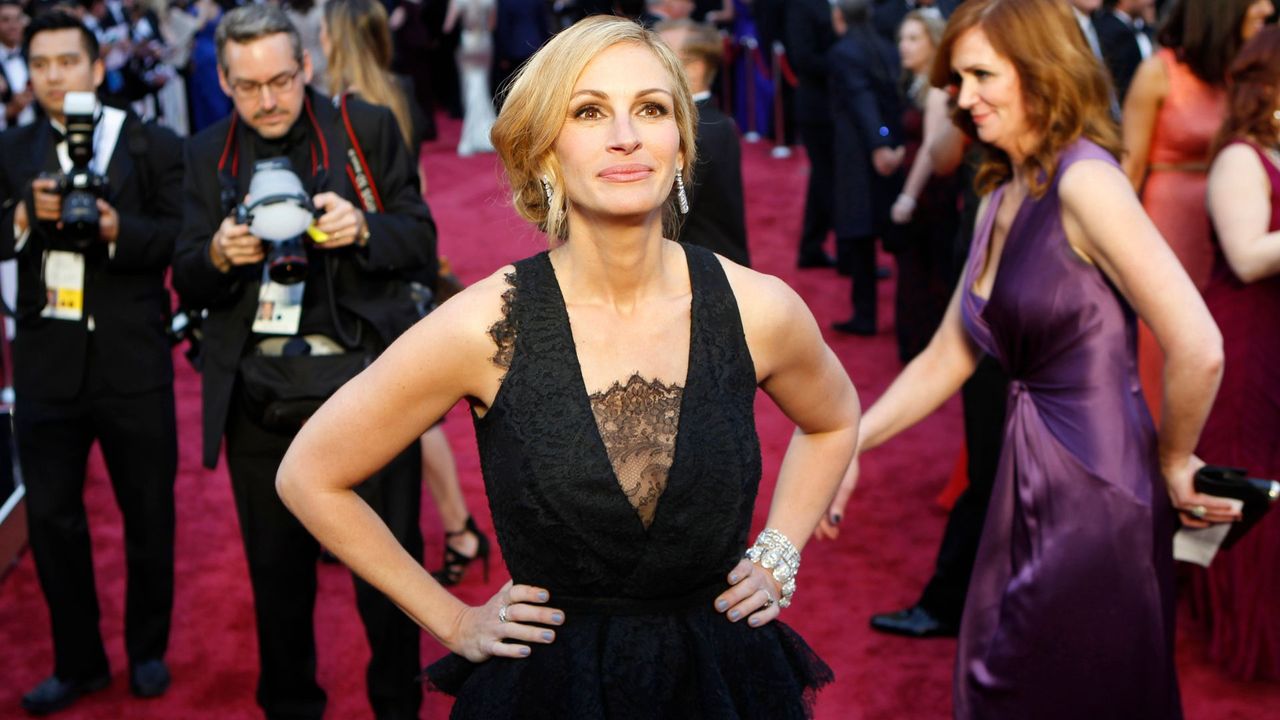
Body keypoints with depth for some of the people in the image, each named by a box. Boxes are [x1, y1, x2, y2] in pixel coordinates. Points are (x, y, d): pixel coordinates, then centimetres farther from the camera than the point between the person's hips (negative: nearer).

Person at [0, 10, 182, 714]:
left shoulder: (153, 146, -1)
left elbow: (183, 235, -9)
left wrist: (115, 228, -24)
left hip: (132, 363, -2)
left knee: (148, 512, 10)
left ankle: (148, 651, 30)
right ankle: (77, 661, 25)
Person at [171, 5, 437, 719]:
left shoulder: (366, 127, 0)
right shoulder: (208, 154, 8)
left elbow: (422, 238, 1)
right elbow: (187, 281, 7)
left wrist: (363, 229, -20)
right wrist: (220, 255, -16)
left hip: (365, 374, -2)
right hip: (259, 388, 3)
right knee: (277, 568, 13)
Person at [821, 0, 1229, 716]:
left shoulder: (1084, 182, -17)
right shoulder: (1000, 199, 10)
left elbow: (1198, 349, -23)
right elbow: (948, 356, 13)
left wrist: (1171, 462, -8)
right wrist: (849, 443, 7)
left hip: (1095, 494, -8)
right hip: (1029, 491, 8)